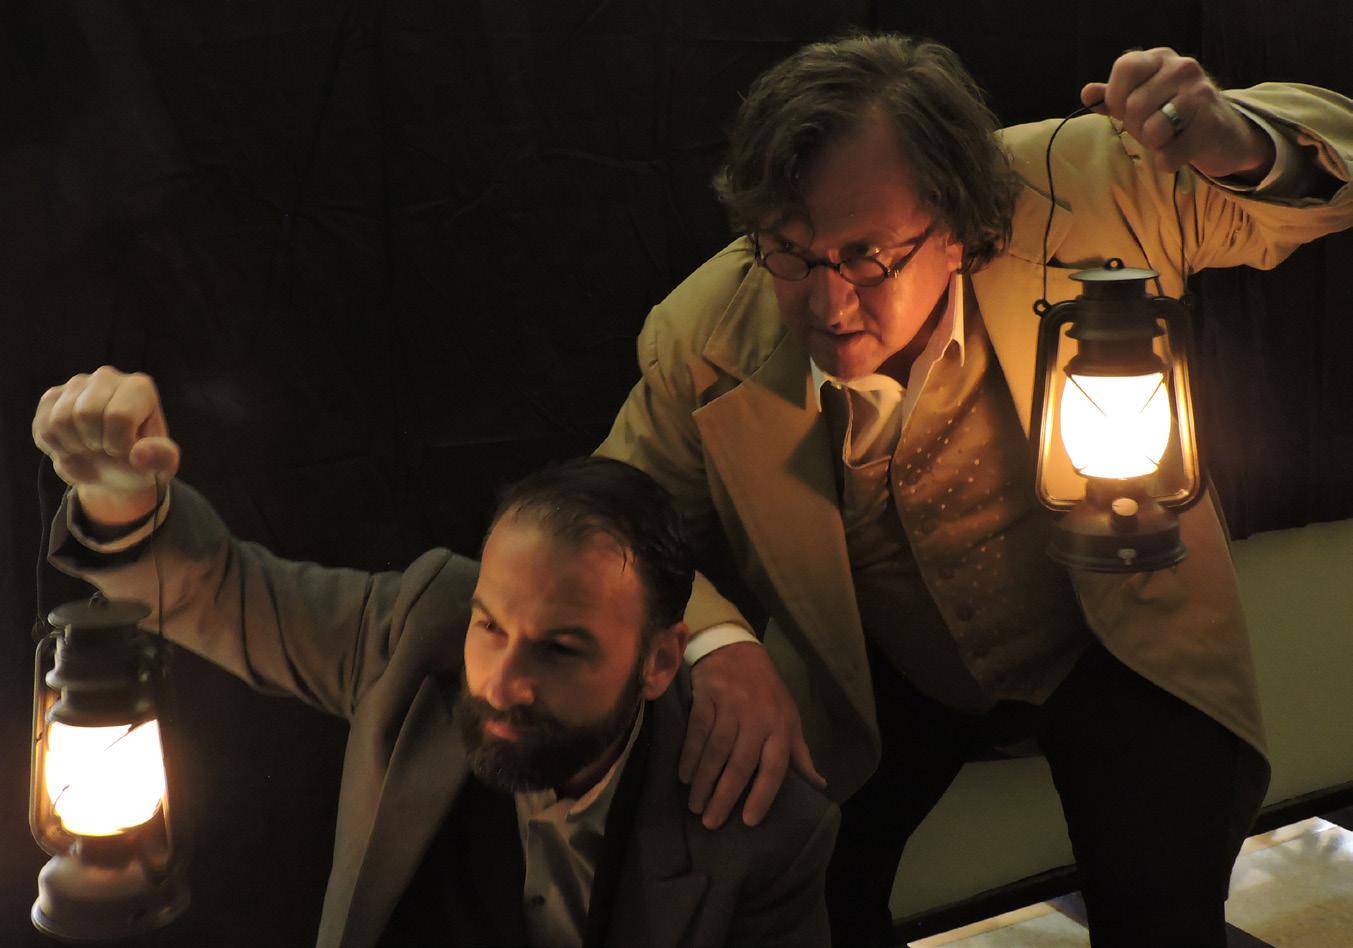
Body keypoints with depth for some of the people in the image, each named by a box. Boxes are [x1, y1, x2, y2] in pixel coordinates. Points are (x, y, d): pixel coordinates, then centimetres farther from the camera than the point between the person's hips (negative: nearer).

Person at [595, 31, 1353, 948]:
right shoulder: (705, 340, -24)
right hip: (881, 675, 1)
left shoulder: (1079, 191, -27)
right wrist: (718, 643, -30)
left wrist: (1239, 143, -41)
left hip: (1113, 630, -1)